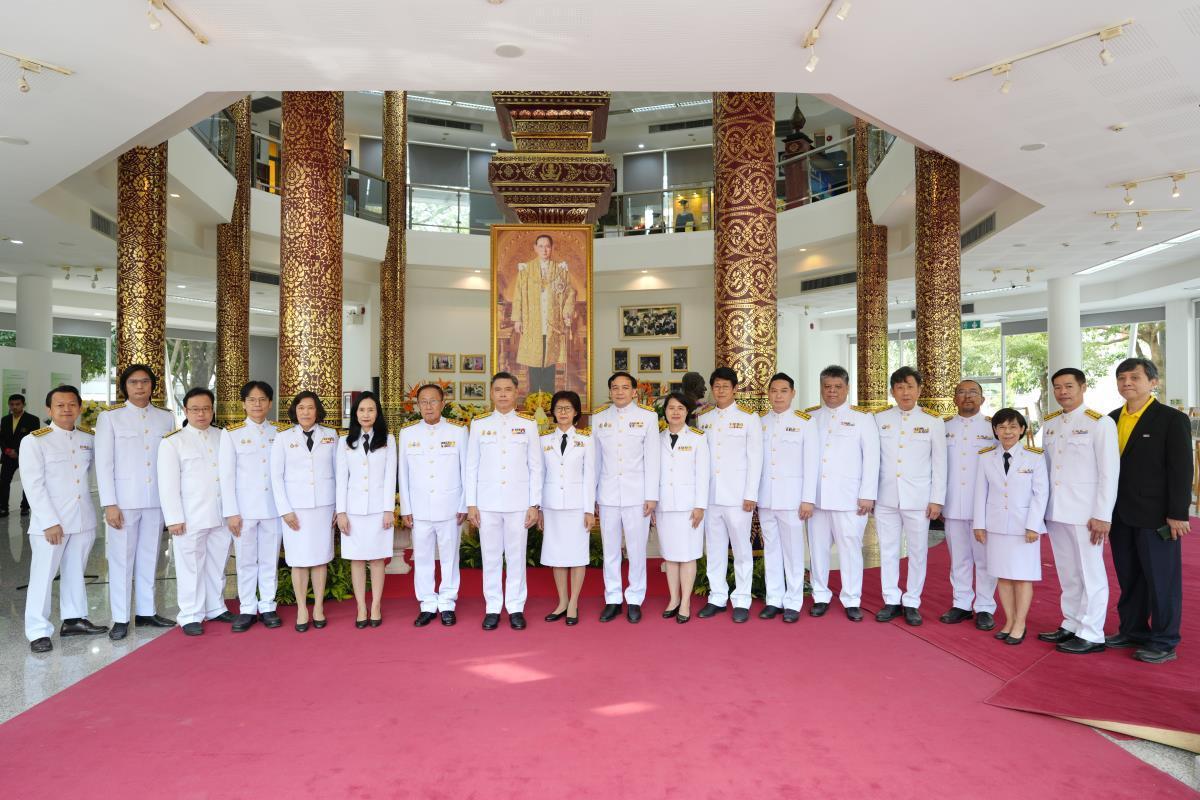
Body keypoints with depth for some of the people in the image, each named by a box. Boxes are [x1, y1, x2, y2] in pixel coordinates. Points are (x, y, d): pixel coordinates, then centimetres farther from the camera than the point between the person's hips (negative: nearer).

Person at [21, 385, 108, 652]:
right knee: (43, 575, 1)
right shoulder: (34, 441, -8)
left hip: (83, 519, 5)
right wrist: (49, 522, -17)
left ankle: (73, 619, 27)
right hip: (49, 522, -5)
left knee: (75, 571, 15)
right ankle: (38, 631, 9)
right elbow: (33, 485, -12)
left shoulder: (89, 439, 6)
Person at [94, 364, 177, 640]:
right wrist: (109, 504, -10)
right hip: (123, 500, -3)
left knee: (149, 557, 11)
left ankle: (146, 612, 22)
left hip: (156, 500, 3)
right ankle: (120, 619, 12)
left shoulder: (166, 418, 7)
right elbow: (103, 463, -4)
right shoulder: (110, 417, -1)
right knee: (121, 559, 3)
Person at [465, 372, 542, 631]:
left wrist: (534, 504, -1)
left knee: (516, 556, 4)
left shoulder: (528, 424, 3)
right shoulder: (479, 424, 5)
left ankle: (516, 607, 16)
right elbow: (471, 466, 5)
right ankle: (492, 608, 17)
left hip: (519, 502, -1)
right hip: (487, 502, 1)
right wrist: (471, 504, 0)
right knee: (490, 557, 6)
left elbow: (535, 467, 3)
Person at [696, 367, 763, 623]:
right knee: (714, 548, 10)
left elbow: (755, 458, -3)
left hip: (737, 495, -4)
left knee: (741, 548, 3)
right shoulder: (703, 418, 10)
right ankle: (717, 597, 20)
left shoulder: (749, 418, -1)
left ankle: (741, 601, 12)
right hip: (710, 494, 4)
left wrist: (751, 495, -8)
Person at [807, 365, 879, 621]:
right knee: (818, 547, 7)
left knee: (850, 547, 0)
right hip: (816, 496, 2)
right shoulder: (809, 417, 9)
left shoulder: (861, 417, 4)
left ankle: (851, 600, 12)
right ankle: (821, 597, 19)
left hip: (849, 497, -2)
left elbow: (871, 458, 1)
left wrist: (868, 494, -6)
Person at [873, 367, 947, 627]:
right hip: (886, 497, 1)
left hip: (918, 499, -1)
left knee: (918, 551, 5)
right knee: (888, 550, 8)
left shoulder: (933, 421, 1)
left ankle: (912, 603, 17)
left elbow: (939, 463, 2)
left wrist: (937, 499, -2)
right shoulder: (879, 418, 4)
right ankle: (891, 601, 19)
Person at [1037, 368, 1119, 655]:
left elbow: (1109, 472, -10)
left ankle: (1091, 635, 12)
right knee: (1067, 574, 14)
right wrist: (1041, 506, 7)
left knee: (1090, 574, 3)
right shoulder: (1049, 423, 9)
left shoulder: (1100, 423, -7)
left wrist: (1102, 516, -13)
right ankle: (1071, 626, 25)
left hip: (1084, 513, -5)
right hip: (1055, 512, 5)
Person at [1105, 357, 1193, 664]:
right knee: (1129, 578, 13)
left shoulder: (1172, 419, -6)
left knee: (1161, 579, 3)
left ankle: (1164, 642, 14)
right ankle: (1133, 631, 25)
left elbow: (1181, 470, -10)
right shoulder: (1112, 419, 9)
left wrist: (1178, 514, -14)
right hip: (1120, 515, 5)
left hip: (1155, 516, -5)